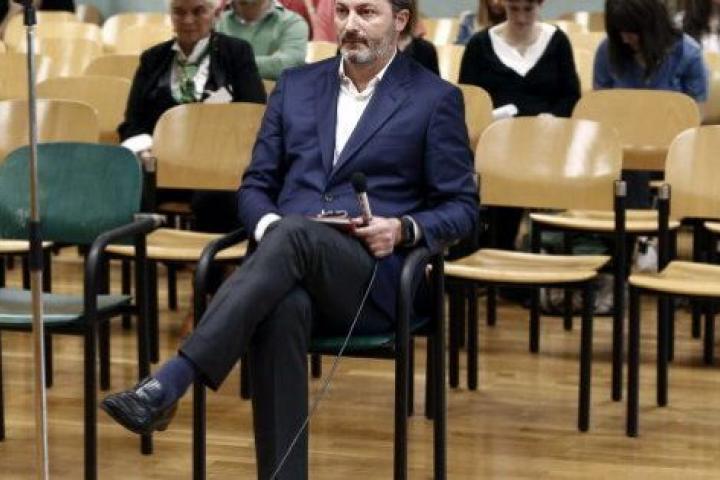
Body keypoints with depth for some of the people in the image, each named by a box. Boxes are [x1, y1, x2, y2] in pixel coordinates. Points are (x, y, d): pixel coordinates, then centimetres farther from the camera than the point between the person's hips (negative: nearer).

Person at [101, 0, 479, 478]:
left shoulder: (436, 99, 8)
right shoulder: (296, 85, 19)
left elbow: (462, 208, 7)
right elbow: (256, 185, 19)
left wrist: (404, 229, -13)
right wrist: (268, 224, -5)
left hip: (375, 277, -2)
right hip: (291, 263, 3)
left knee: (297, 234, -37)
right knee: (283, 305, -37)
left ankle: (169, 383, -44)